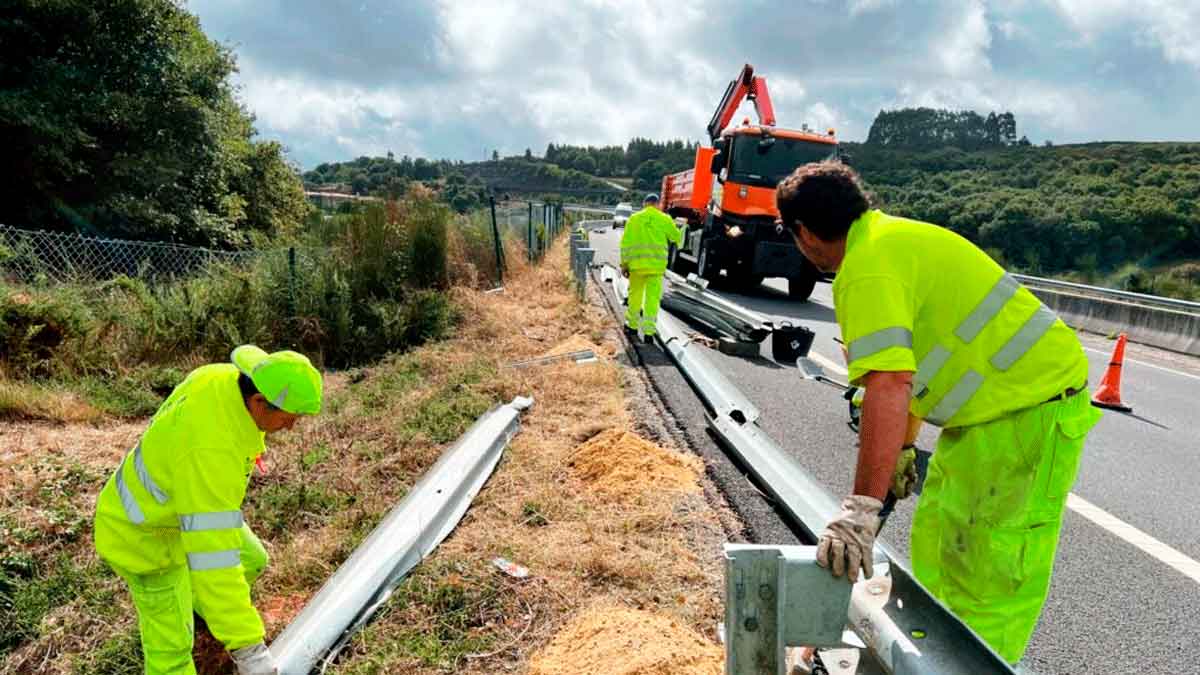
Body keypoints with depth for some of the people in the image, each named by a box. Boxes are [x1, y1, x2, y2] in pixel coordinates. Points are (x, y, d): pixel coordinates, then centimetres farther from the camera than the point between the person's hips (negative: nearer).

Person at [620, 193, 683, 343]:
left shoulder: (634, 218, 5)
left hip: (637, 264, 1)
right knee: (652, 299, 1)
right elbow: (677, 238, 13)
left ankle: (632, 327, 26)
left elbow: (625, 242, 1)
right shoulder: (664, 219, 3)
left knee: (635, 295, 16)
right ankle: (648, 333, -3)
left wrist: (624, 264, 4)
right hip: (656, 265, -1)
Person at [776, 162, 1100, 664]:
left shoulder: (868, 270, -22)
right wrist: (901, 446, 25)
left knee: (988, 571, -6)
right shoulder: (892, 235, 10)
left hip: (1030, 407, -11)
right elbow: (911, 366, 18)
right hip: (997, 401, 11)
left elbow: (888, 387, -35)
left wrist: (860, 509, -36)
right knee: (936, 539, 18)